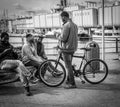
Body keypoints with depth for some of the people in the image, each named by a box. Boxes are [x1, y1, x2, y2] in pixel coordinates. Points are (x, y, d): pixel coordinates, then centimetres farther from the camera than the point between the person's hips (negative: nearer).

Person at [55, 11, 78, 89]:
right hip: (73, 47, 9)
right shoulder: (74, 25, 13)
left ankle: (72, 84, 2)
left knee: (68, 66, -2)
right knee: (69, 65, 17)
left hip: (67, 48, -9)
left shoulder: (66, 25, -16)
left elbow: (63, 38, -20)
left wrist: (57, 34, -3)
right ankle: (68, 81, 26)